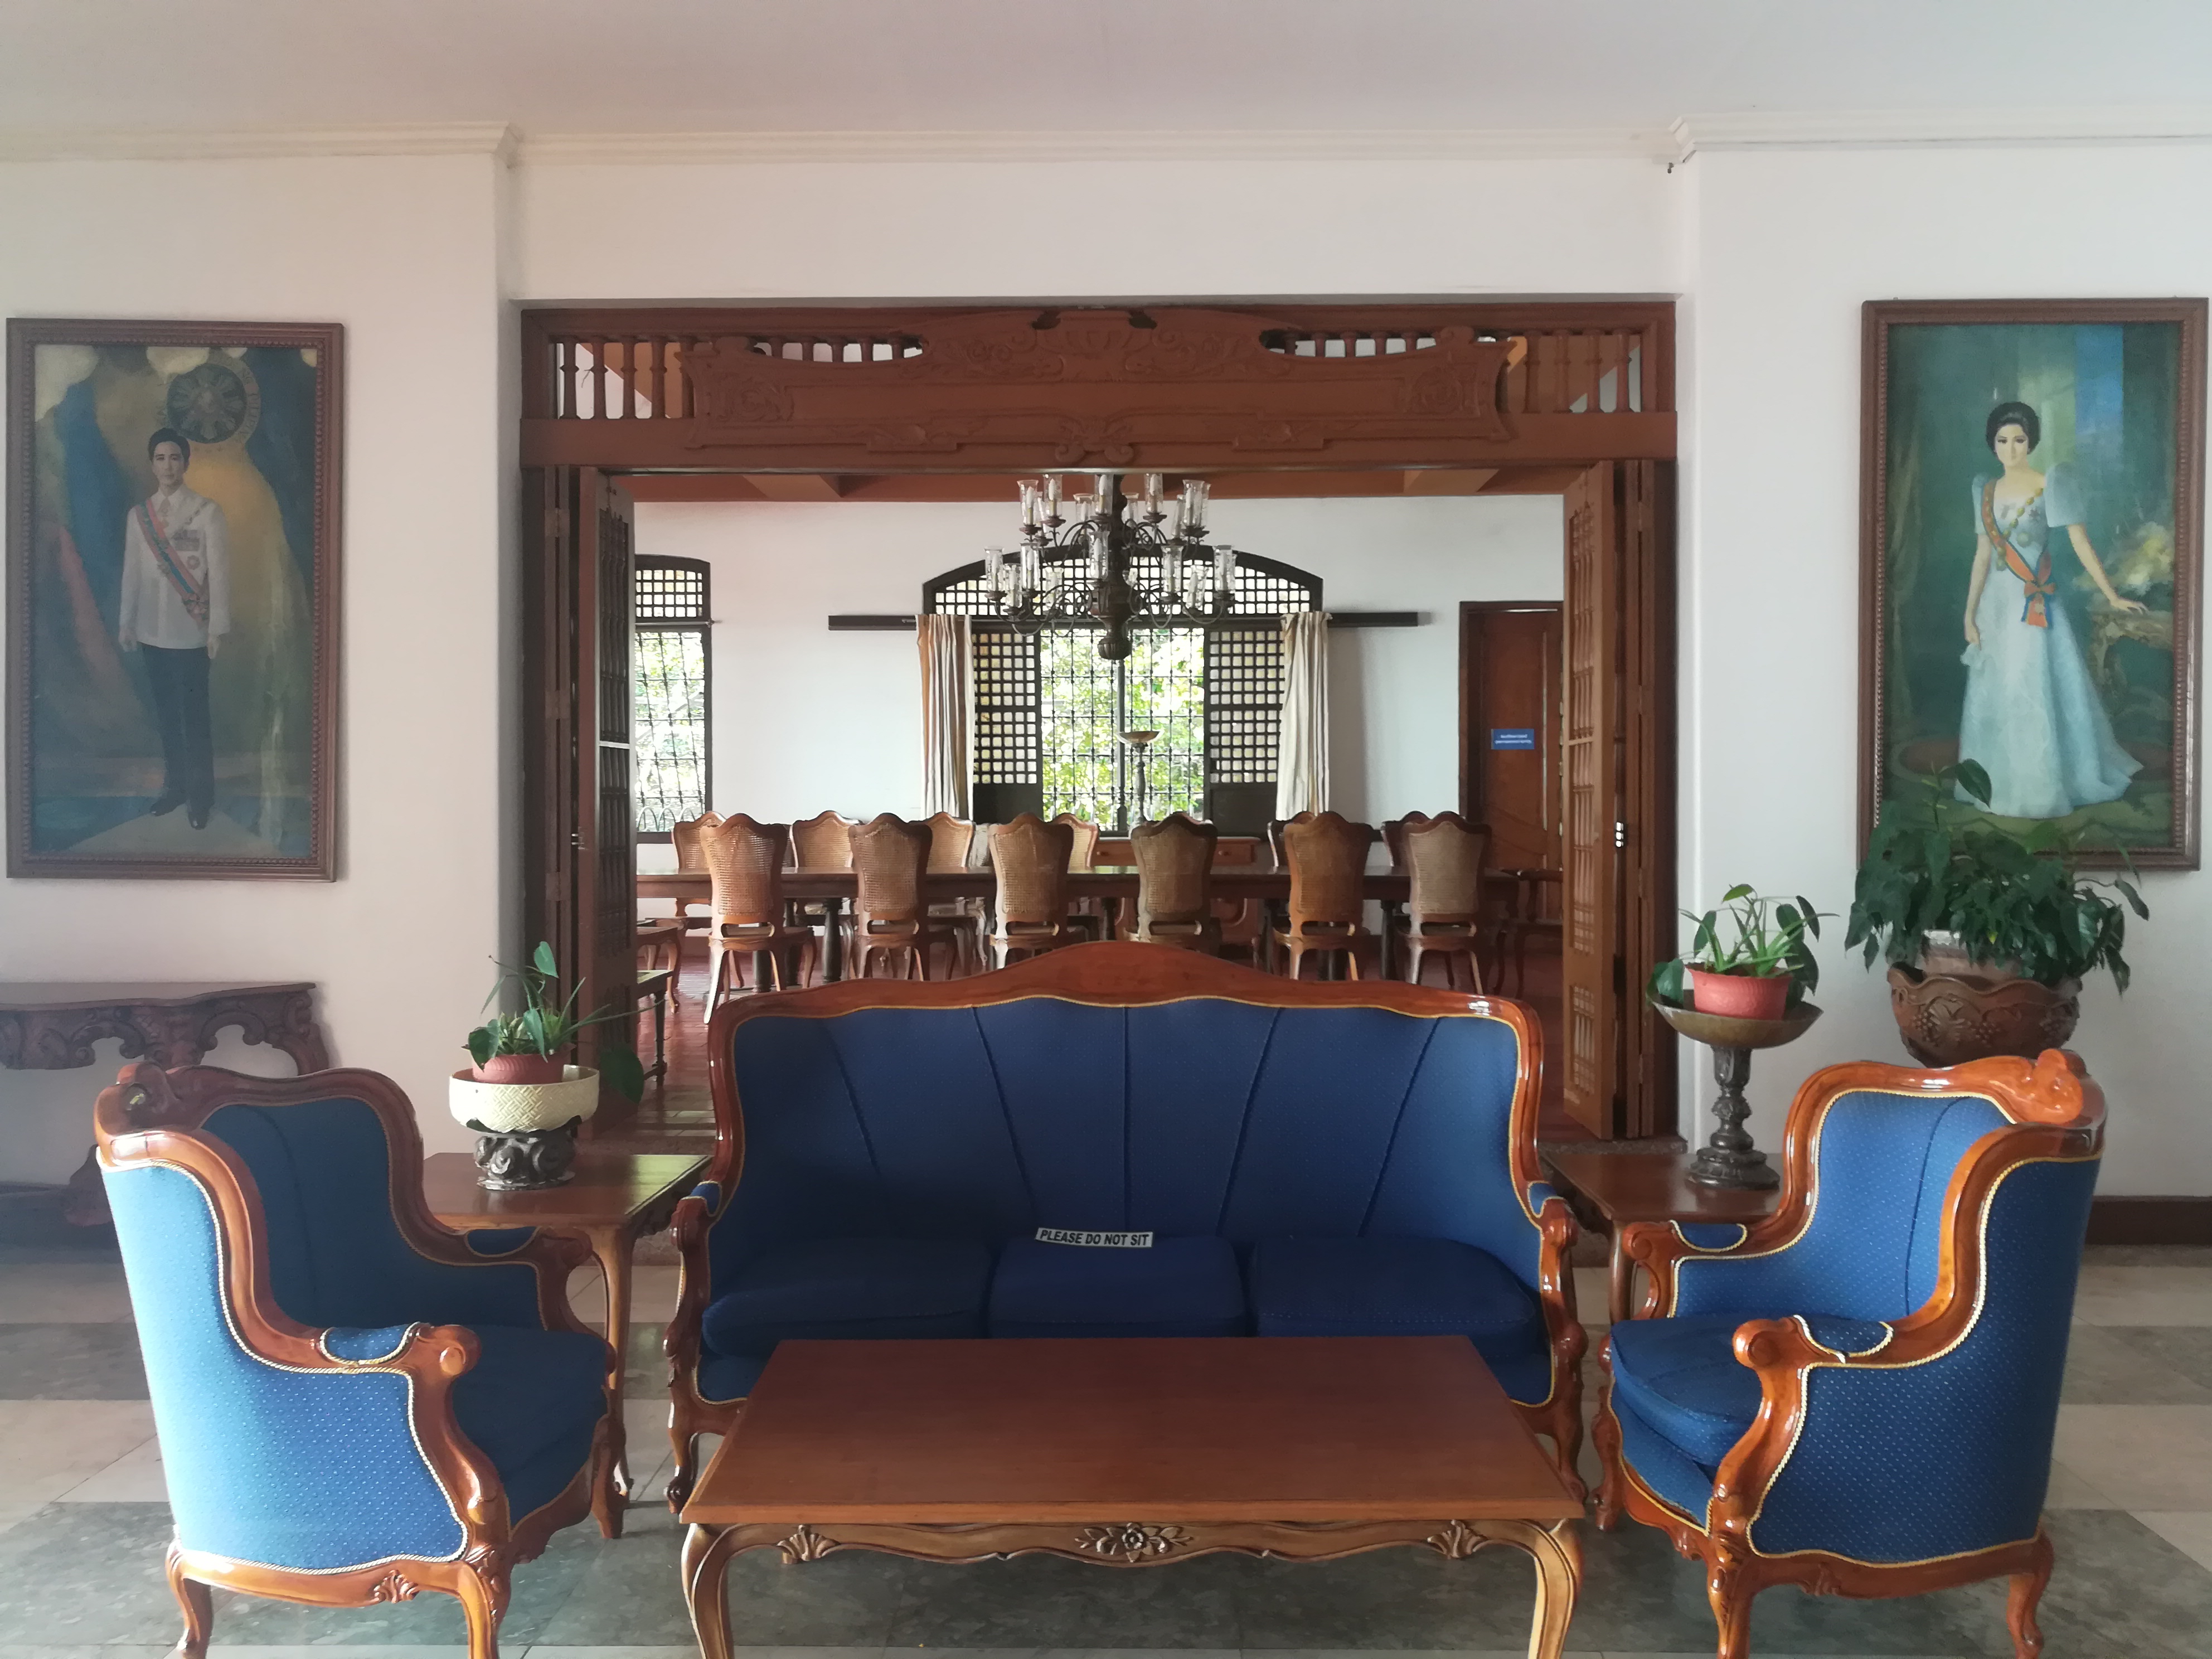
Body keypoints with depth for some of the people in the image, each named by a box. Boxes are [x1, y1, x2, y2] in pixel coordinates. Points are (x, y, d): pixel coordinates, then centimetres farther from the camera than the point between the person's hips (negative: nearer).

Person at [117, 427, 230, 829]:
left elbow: (219, 572, -6)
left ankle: (200, 795, 8)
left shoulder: (207, 512, -5)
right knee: (165, 714, 11)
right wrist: (126, 622, 10)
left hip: (190, 633, -4)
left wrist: (217, 627, -8)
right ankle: (174, 786, 21)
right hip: (152, 632, 4)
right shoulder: (137, 516, 8)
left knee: (194, 717, -2)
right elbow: (131, 572, 12)